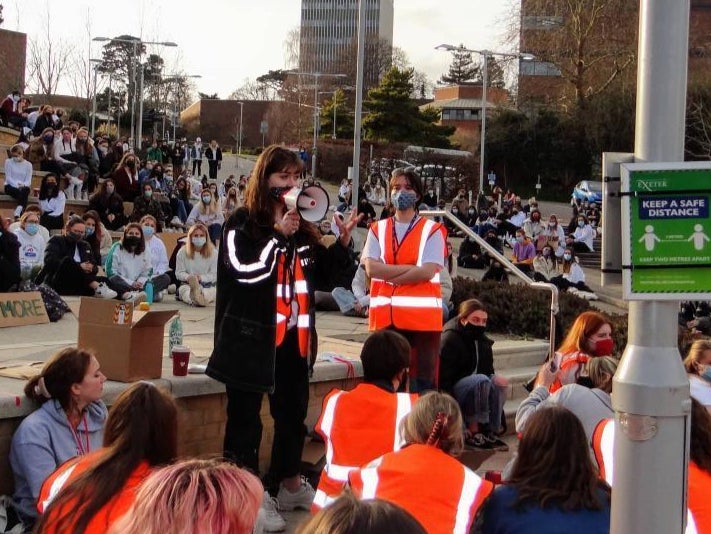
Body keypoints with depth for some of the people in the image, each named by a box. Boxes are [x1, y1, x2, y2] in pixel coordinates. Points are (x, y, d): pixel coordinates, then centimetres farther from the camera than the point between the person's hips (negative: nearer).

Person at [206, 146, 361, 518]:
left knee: (293, 410, 18)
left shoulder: (303, 225, 11)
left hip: (292, 333, 7)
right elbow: (243, 268, -21)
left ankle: (290, 484, 33)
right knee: (245, 416, -1)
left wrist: (342, 243, 1)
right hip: (252, 334, -7)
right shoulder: (243, 222, -6)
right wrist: (278, 235, -20)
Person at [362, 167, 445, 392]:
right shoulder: (377, 229, 12)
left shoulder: (432, 230, 3)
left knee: (423, 381, -3)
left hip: (422, 317, -3)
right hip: (385, 317, 3)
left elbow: (427, 272, -11)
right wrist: (410, 268, -9)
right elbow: (371, 267, -3)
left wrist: (388, 275, -7)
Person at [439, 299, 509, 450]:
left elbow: (487, 370, 13)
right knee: (481, 381, -32)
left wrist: (495, 378, -10)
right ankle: (473, 433, -28)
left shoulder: (482, 340, 10)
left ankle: (490, 431, -16)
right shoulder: (449, 339, -16)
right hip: (451, 390, -8)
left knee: (498, 384, -18)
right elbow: (443, 377, -21)